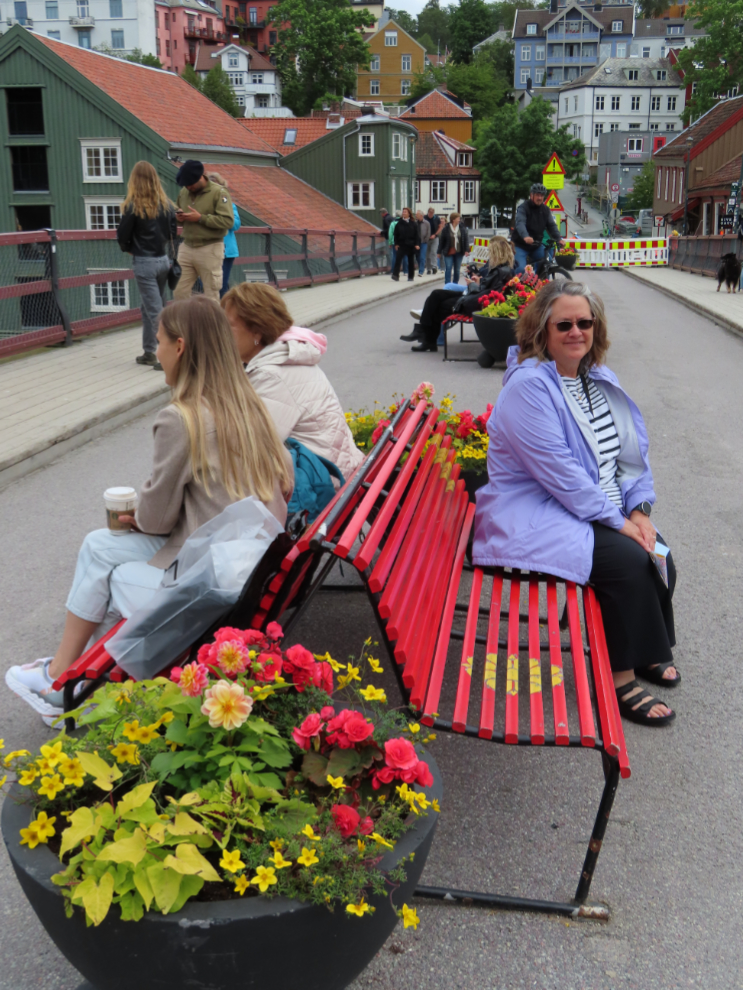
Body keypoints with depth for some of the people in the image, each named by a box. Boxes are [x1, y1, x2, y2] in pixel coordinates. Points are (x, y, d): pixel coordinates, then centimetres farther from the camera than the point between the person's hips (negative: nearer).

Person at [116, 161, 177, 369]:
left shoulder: (132, 206, -11)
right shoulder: (166, 204, 3)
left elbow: (122, 236, -8)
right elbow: (173, 232, 9)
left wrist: (129, 249, 11)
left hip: (144, 263, -5)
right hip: (163, 260, 5)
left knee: (155, 310, -4)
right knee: (148, 306, 18)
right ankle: (149, 352, 24)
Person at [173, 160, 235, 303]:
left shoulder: (219, 193, -7)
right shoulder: (183, 192, 10)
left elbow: (228, 221, -17)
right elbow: (177, 211, 24)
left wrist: (200, 218, -20)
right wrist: (179, 216, -1)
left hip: (210, 249, -5)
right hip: (186, 247, 5)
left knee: (211, 296, 2)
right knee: (179, 293, 3)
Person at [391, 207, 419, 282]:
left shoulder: (413, 224, 1)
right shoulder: (399, 223, 4)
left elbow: (417, 234, 0)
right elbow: (396, 234, 6)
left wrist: (417, 244, -8)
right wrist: (396, 244, -2)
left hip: (411, 245, 0)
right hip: (401, 245, 0)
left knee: (411, 261, 8)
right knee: (398, 259, -15)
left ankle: (411, 277, 16)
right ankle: (395, 275, -17)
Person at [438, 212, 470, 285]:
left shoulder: (462, 228, 1)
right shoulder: (446, 228, -7)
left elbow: (466, 239, 2)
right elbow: (441, 240, -2)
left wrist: (466, 250, -7)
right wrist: (439, 252, -1)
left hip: (459, 253, 3)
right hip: (448, 253, -3)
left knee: (457, 270, 10)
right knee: (448, 269, -8)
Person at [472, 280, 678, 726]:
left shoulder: (598, 378, 10)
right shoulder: (529, 384, -16)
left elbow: (633, 451, 12)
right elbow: (558, 471, -22)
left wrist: (639, 509, -4)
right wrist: (616, 521, -19)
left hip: (605, 511, 8)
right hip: (535, 514, -8)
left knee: (659, 556, -11)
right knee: (627, 560, -25)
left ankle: (646, 650, 16)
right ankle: (620, 679, -8)